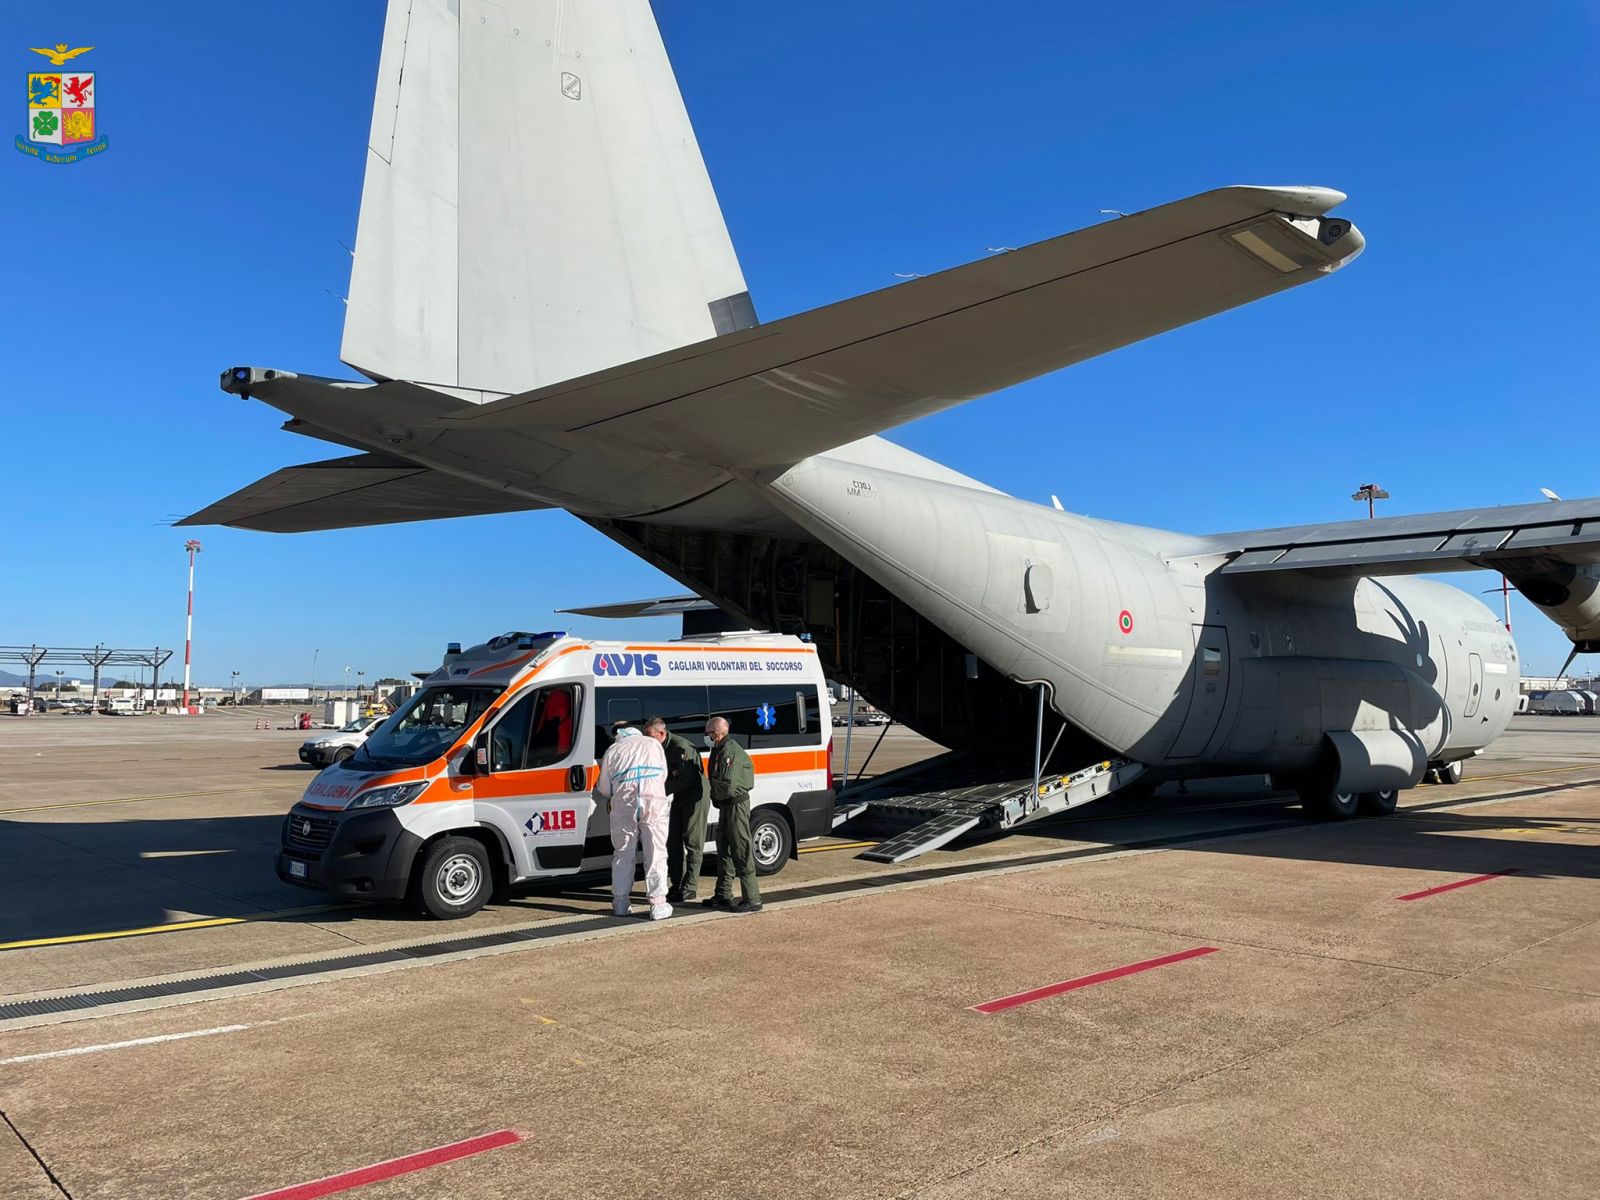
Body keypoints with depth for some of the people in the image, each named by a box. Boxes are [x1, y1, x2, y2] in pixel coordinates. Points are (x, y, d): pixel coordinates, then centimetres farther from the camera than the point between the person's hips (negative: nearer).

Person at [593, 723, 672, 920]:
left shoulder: (613, 750, 15)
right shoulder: (653, 743, 17)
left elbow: (603, 789, 15)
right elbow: (663, 775, 20)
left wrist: (609, 801, 36)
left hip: (624, 802, 1)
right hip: (653, 800, 0)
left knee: (623, 853, 13)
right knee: (655, 854, 3)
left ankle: (620, 903, 17)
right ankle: (658, 905, 1)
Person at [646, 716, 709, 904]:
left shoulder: (682, 747, -25)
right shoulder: (659, 749, 2)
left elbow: (687, 779, -29)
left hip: (696, 796, -9)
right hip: (679, 798, 9)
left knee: (692, 843, -5)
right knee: (673, 840, 9)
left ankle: (689, 887, 0)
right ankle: (677, 885, 15)